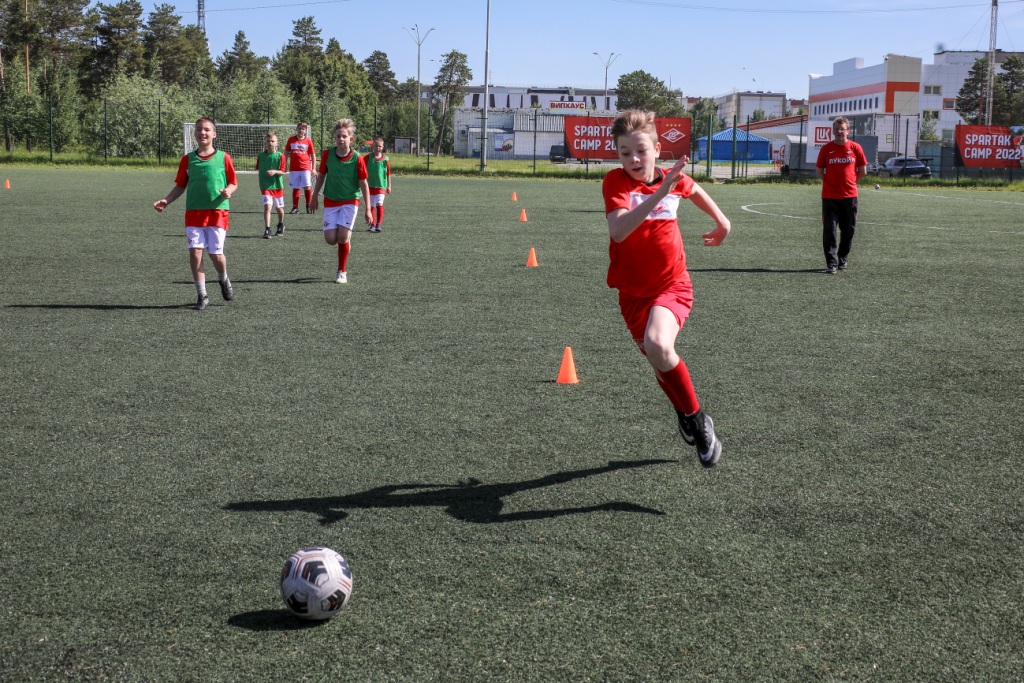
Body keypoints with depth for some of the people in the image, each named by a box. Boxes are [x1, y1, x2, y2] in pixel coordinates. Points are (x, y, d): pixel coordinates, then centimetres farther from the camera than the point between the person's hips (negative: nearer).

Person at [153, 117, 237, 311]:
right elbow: (180, 186, 13)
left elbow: (233, 183, 6)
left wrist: (228, 191, -16)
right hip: (193, 212, 2)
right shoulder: (187, 159, 8)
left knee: (215, 253, -4)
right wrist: (166, 200, 0)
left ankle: (224, 280, 30)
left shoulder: (223, 157, 2)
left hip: (218, 211, -2)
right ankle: (202, 295, 5)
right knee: (195, 252, -6)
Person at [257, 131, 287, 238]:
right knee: (267, 206, -16)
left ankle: (281, 225, 41)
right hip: (265, 186, 0)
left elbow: (282, 172, -12)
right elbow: (258, 169, 15)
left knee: (279, 208, 15)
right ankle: (267, 230, -17)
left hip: (277, 185, 0)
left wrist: (274, 171, -28)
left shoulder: (280, 156, -6)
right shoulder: (261, 155, 0)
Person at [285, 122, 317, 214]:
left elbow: (313, 155, 6)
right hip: (293, 168, 2)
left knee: (307, 187, -7)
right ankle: (295, 207, 10)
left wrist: (313, 169, 1)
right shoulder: (291, 140, 5)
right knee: (295, 188, 5)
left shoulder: (308, 141, 2)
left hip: (305, 168, -2)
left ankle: (308, 206, 9)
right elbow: (286, 153, 13)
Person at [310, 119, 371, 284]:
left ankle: (342, 272, 2)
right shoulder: (327, 154, -8)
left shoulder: (357, 158, -14)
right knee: (330, 238, -8)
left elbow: (363, 184, -9)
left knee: (343, 235, -15)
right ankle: (346, 240, 30)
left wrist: (368, 209, -9)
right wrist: (315, 196, 12)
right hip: (330, 200, 2)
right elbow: (321, 175, 7)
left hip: (350, 200, -2)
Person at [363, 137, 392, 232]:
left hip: (381, 186, -2)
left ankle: (378, 225, -12)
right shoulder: (368, 157, -1)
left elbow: (388, 173, 5)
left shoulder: (386, 159, -2)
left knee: (379, 204, -16)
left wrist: (389, 186, 6)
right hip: (370, 186, 2)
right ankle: (372, 225, 19)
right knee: (371, 206, 8)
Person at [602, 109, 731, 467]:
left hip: (672, 286, -1)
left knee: (658, 345, -30)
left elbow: (694, 190, 22)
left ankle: (697, 420, -11)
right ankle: (684, 413, 45)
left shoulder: (675, 179, -5)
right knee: (660, 363, 13)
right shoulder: (615, 181, -16)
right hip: (633, 291, 1)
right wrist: (660, 192, -41)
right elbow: (618, 231, -35)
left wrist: (721, 221, 25)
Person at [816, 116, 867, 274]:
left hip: (850, 196, 1)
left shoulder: (855, 148, 2)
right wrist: (829, 183, 1)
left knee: (848, 230, 9)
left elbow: (863, 171, 10)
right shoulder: (826, 148, 1)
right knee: (829, 230, -7)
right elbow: (819, 170, 9)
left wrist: (849, 181, 9)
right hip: (829, 196, -1)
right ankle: (831, 264, -6)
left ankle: (843, 259, 27)